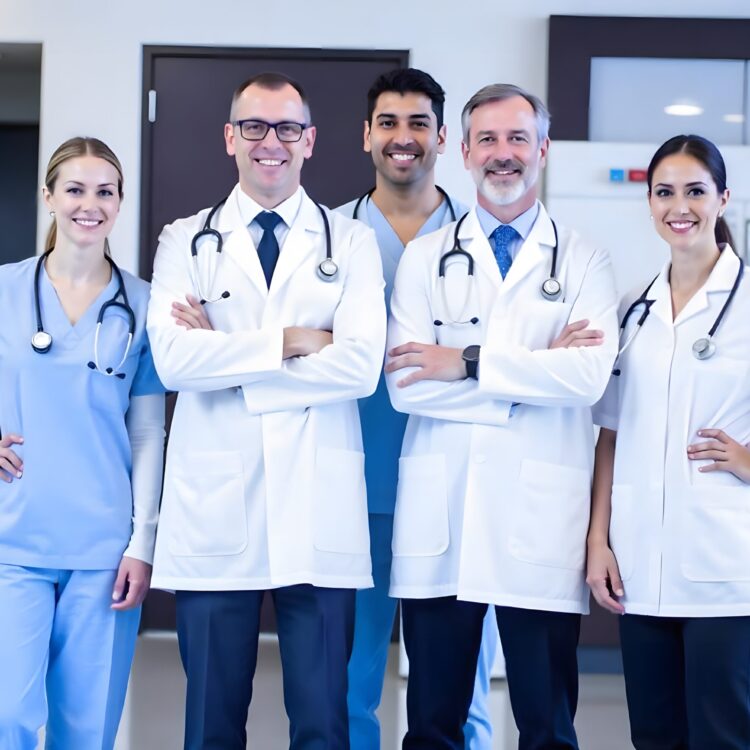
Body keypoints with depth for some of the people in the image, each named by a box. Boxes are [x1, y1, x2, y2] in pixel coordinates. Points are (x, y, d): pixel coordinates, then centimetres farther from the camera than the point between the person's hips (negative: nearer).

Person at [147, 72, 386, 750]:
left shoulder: (351, 243, 7)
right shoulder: (186, 241, 9)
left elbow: (360, 365, -8)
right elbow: (174, 359, -8)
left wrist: (225, 354, -7)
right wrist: (292, 341, -9)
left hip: (319, 515, 0)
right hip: (214, 510, 1)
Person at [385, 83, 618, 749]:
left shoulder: (584, 263, 7)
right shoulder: (425, 260, 9)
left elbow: (589, 376, -10)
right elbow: (405, 385, -5)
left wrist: (468, 363, -10)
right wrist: (535, 370, -8)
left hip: (540, 524, -1)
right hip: (440, 520, 1)